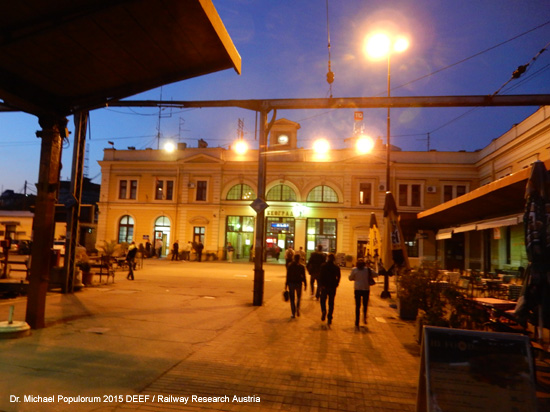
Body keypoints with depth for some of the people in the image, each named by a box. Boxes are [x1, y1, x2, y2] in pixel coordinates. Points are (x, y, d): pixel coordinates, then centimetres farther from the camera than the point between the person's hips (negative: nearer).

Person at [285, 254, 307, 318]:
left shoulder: (289, 266, -4)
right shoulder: (301, 267, -4)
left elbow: (288, 276, -2)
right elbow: (304, 277, -4)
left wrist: (286, 284, 4)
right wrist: (305, 284, 3)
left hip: (291, 283, 0)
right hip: (298, 283, 0)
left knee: (292, 299, 8)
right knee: (299, 297, 20)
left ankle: (293, 313, 6)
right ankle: (297, 308, -4)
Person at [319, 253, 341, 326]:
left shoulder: (323, 266, -7)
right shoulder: (336, 267, -4)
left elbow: (320, 276, -9)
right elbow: (338, 277, 0)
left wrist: (320, 285, -3)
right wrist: (335, 284, 12)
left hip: (324, 287, -1)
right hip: (332, 287, 1)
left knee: (323, 300, 17)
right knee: (331, 302, 11)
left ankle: (323, 311, -10)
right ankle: (329, 318, 10)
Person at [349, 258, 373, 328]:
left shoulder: (354, 269, -3)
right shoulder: (368, 269, -3)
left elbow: (350, 278, 4)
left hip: (357, 289, 0)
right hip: (366, 289, 0)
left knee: (357, 306, 6)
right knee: (365, 305, 19)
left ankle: (357, 323, 4)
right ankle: (364, 317, -1)